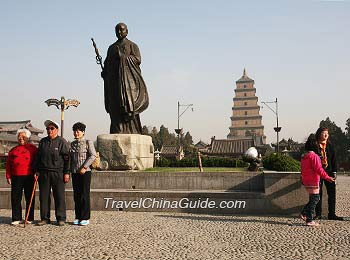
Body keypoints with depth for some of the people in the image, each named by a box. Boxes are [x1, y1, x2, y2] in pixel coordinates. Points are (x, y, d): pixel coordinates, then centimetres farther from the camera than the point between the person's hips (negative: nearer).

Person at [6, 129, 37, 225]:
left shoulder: (33, 148, 8)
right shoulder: (13, 150, 16)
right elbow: (8, 164, 14)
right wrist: (8, 176, 6)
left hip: (29, 177, -2)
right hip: (16, 177, 3)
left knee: (30, 198, 2)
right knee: (15, 198, 2)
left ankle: (29, 218, 11)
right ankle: (16, 218, 10)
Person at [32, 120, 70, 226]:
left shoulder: (62, 142, 0)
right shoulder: (42, 141, 13)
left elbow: (66, 158, -3)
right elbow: (37, 156, 17)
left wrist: (66, 173, -7)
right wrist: (36, 170, 8)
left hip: (58, 173, -4)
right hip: (44, 173, 4)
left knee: (59, 196, -1)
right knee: (44, 196, 6)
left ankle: (61, 218, 8)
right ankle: (45, 218, 16)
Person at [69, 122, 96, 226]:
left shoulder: (88, 142, -3)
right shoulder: (72, 144, 14)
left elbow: (93, 156, -12)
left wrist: (84, 167, -16)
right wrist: (71, 169, 9)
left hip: (85, 172, -5)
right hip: (75, 172, 5)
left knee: (85, 195, -2)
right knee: (76, 195, 8)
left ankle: (85, 218, 4)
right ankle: (78, 217, 16)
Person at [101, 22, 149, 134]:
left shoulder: (132, 45, 10)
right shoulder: (112, 48, 23)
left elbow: (137, 59, -4)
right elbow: (107, 63, 20)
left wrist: (123, 57, -12)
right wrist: (104, 72, 0)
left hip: (127, 78, -5)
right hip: (114, 80, 5)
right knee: (115, 108, -4)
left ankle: (131, 132, -21)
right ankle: (117, 131, -7)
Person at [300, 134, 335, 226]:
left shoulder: (304, 156, 13)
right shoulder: (314, 156, -15)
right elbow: (318, 169, -21)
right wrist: (327, 177, -17)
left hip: (306, 181, 9)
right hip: (313, 182, -9)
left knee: (315, 198, 18)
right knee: (314, 199, -2)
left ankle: (304, 213, 15)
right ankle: (309, 220, -1)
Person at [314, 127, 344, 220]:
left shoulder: (330, 146, 11)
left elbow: (334, 159, 11)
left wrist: (334, 172, 4)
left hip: (329, 171, 4)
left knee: (332, 192, 2)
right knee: (318, 193, 2)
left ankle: (331, 214, 10)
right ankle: (318, 214, 11)